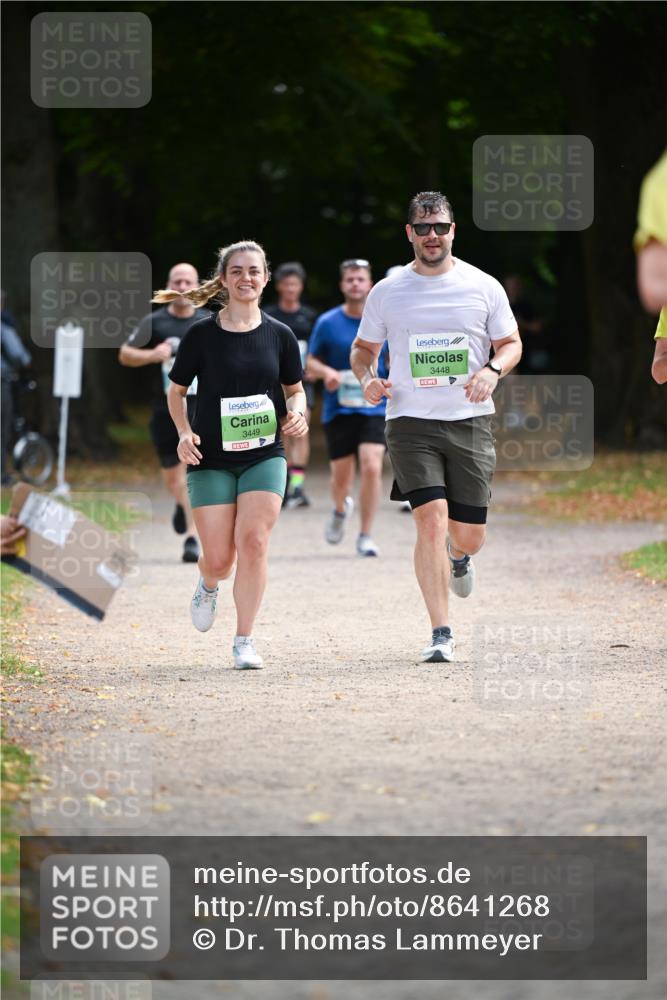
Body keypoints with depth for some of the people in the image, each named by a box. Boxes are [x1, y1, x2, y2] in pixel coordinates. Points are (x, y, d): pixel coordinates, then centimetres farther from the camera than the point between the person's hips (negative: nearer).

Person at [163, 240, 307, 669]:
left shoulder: (279, 335, 2)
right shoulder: (202, 334, -3)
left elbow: (294, 389, 15)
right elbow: (176, 391, 7)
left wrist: (297, 414, -6)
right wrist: (185, 432, -9)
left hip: (265, 457, 1)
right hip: (212, 460, -1)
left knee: (253, 541, -15)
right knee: (219, 559, -3)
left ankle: (245, 640, -3)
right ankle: (208, 585, 36)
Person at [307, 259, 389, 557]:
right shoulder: (327, 323, 0)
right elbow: (311, 361, 7)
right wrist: (326, 372, -14)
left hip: (374, 408, 0)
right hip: (338, 408, 0)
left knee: (371, 467, -17)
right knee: (341, 475, 6)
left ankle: (365, 536, -6)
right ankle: (341, 509, 43)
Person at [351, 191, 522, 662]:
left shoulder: (483, 287, 4)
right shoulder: (387, 292, 5)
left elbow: (511, 343, 10)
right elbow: (364, 348, 17)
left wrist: (493, 370, -11)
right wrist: (367, 377, -5)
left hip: (471, 423, 1)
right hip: (411, 423, -1)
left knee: (469, 535, 3)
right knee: (431, 520, -17)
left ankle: (458, 556, 44)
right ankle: (442, 633, -10)